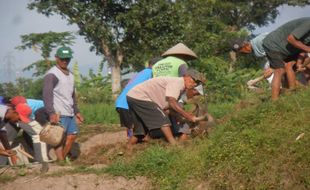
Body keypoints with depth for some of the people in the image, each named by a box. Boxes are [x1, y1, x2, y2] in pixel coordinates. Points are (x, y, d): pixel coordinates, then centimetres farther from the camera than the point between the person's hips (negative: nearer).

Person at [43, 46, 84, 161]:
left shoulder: (70, 75, 19)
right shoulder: (52, 74, -9)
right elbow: (47, 95, -18)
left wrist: (76, 111, 23)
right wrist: (51, 113, -27)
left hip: (70, 113, 9)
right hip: (59, 114, -9)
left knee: (72, 135, 10)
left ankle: (62, 159, 16)